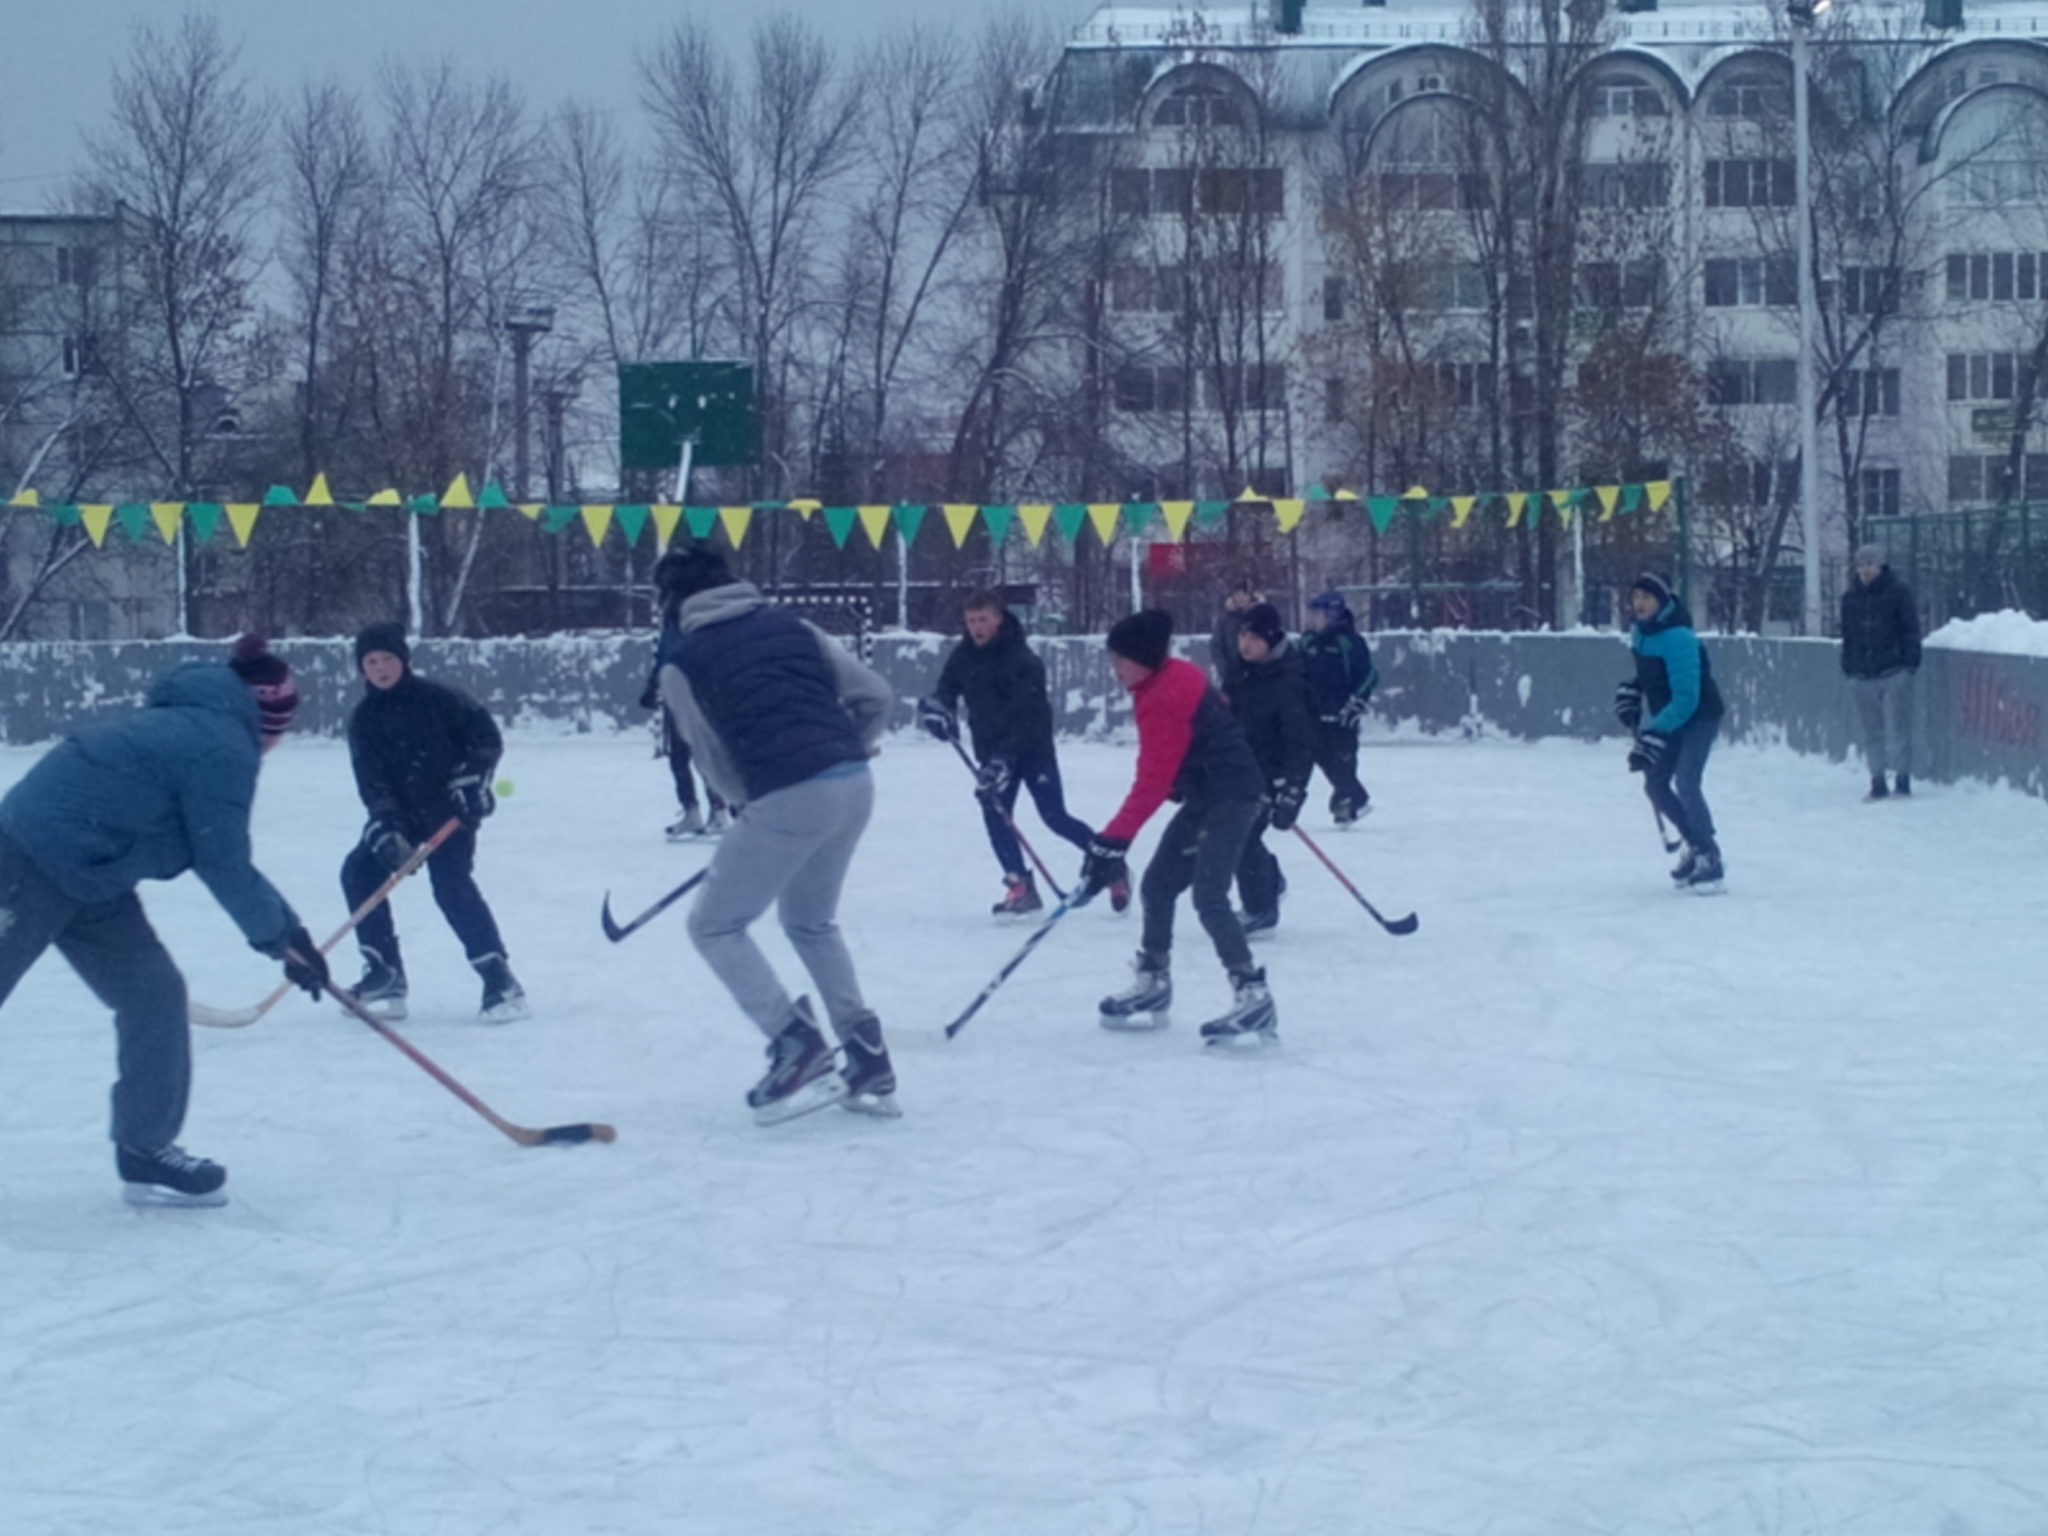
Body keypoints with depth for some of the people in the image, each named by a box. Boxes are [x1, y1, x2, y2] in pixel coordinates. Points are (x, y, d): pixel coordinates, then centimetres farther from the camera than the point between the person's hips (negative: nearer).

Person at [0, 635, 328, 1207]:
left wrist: (289, 927, 19)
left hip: (87, 878, 10)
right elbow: (223, 866, -11)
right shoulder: (225, 748, -15)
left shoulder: (201, 727, 15)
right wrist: (280, 937, 1)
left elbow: (222, 858, 20)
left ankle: (145, 1150, 13)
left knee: (154, 995, 9)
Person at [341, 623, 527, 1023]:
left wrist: (471, 778, -18)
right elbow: (371, 783, -7)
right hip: (400, 814, 5)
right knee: (360, 870, -9)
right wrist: (385, 831, -21)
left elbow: (486, 736, -5)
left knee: (451, 885, -21)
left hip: (450, 812, -5)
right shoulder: (364, 719, 2)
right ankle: (385, 975, 2)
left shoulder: (436, 699, -8)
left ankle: (500, 979, -19)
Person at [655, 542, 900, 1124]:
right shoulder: (790, 624, 17)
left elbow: (713, 756, 8)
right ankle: (867, 1059, 22)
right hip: (855, 784, 6)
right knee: (811, 920, 27)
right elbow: (874, 696, 14)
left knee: (715, 925, 11)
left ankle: (798, 1048, 0)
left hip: (788, 797, -6)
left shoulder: (681, 660, 5)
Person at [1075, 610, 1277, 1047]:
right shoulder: (1169, 679, 6)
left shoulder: (1165, 699, -23)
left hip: (1230, 794, -10)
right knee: (1157, 885, 14)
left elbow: (1153, 781, -28)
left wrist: (1112, 842, -31)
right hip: (1207, 794, 10)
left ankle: (1254, 999, -23)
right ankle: (1154, 985, 27)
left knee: (1208, 896, -20)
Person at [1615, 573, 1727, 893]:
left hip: (1699, 716, -9)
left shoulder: (1677, 638, -27)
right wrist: (1631, 689, 4)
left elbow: (1685, 699, -31)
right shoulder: (1641, 632, -1)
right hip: (1667, 719, 9)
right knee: (1655, 785, 7)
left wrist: (1654, 736, -33)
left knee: (1685, 782, -23)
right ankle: (1696, 845, 24)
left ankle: (1709, 859, -17)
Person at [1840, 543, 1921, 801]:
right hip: (1862, 674, 4)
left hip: (1894, 673, -4)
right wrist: (1847, 667, 11)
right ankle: (1878, 782, 12)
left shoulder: (1898, 592, 0)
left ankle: (1902, 779, 1)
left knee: (1897, 730, -5)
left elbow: (1911, 630, -1)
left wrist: (1910, 663, -8)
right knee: (1872, 732, 7)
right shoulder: (1850, 597, 12)